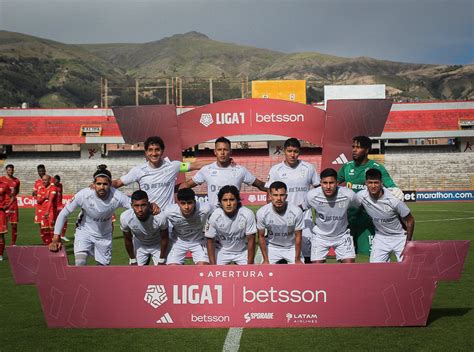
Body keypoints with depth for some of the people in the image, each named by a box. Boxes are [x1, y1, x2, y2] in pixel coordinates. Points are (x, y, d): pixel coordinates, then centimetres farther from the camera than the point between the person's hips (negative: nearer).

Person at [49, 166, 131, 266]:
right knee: (80, 264, -23)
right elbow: (63, 214, -20)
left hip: (105, 235, 2)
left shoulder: (117, 197, -27)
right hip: (84, 232, -2)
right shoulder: (83, 195, -29)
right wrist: (56, 239, -21)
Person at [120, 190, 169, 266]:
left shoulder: (160, 217, -36)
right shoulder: (125, 218, -31)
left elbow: (164, 238, -17)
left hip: (158, 245, -1)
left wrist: (161, 261, -9)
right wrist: (133, 261, -3)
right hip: (139, 245, 2)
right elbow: (128, 240, -12)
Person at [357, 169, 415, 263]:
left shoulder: (393, 200, -26)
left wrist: (408, 244, -13)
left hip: (400, 237, -3)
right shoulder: (361, 196, -18)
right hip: (381, 237, 3)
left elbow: (410, 220, -14)